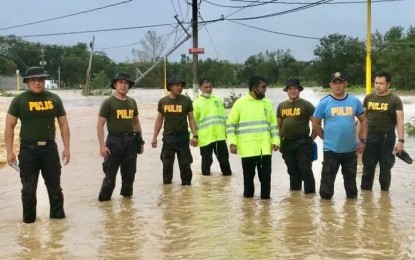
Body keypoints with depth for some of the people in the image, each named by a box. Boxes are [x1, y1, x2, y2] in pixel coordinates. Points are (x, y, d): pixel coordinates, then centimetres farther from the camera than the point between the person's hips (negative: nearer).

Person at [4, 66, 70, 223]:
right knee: (29, 187, 6)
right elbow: (9, 126, -2)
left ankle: (57, 214, 23)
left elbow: (63, 124, 9)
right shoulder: (19, 100, -3)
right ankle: (29, 219, 19)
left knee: (54, 185, 11)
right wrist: (9, 151, -8)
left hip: (50, 148, 2)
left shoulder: (54, 99, 4)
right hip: (28, 149, -2)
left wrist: (66, 148, 4)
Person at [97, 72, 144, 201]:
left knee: (129, 172, 14)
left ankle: (127, 194, 30)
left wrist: (140, 141, 16)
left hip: (130, 140, 5)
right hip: (114, 140, -5)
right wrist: (102, 145, -16)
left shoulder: (132, 102, 11)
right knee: (110, 173, -3)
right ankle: (104, 199, 7)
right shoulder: (108, 102, -6)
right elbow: (100, 125, -9)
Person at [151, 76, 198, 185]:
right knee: (167, 164, 8)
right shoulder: (163, 101, 3)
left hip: (183, 137, -1)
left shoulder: (186, 101, -1)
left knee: (185, 164, 3)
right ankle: (167, 185, 21)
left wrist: (195, 136, -6)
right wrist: (154, 137, 5)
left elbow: (191, 119, 2)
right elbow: (159, 120, 9)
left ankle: (186, 185, 13)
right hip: (168, 137, 2)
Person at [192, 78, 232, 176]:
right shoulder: (197, 103, -1)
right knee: (207, 160, 7)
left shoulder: (218, 100, 10)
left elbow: (224, 117, 14)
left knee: (224, 158, 9)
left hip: (220, 136, 3)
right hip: (205, 137, -3)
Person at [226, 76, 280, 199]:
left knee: (266, 174, 3)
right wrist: (232, 143, -9)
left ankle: (265, 197, 13)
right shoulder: (240, 103, -3)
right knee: (248, 175, 6)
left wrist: (276, 141, 3)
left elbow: (273, 124, 14)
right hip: (247, 147, -3)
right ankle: (248, 196, 21)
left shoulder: (267, 103, 10)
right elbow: (230, 124, -1)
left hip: (265, 147, 3)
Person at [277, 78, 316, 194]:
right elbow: (278, 125, 18)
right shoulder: (281, 106, 12)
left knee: (306, 170, -9)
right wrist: (280, 140, 10)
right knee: (292, 171, 13)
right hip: (287, 143, 5)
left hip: (303, 143, -5)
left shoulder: (306, 105, -2)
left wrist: (311, 139, -5)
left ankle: (310, 193, -2)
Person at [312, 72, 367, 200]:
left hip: (351, 149, 3)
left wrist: (363, 140, 4)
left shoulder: (354, 101, 2)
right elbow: (316, 123, 1)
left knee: (350, 178, 17)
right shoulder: (324, 102, -5)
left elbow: (363, 120, 11)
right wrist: (327, 138, 2)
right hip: (330, 149, -2)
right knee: (327, 179, 4)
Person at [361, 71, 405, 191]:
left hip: (387, 137, -2)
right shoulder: (368, 98, 4)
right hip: (370, 136, 3)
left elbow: (400, 121, -11)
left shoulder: (395, 100, -6)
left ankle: (384, 193, 20)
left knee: (385, 168, 8)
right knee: (368, 167, 8)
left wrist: (401, 141, -20)